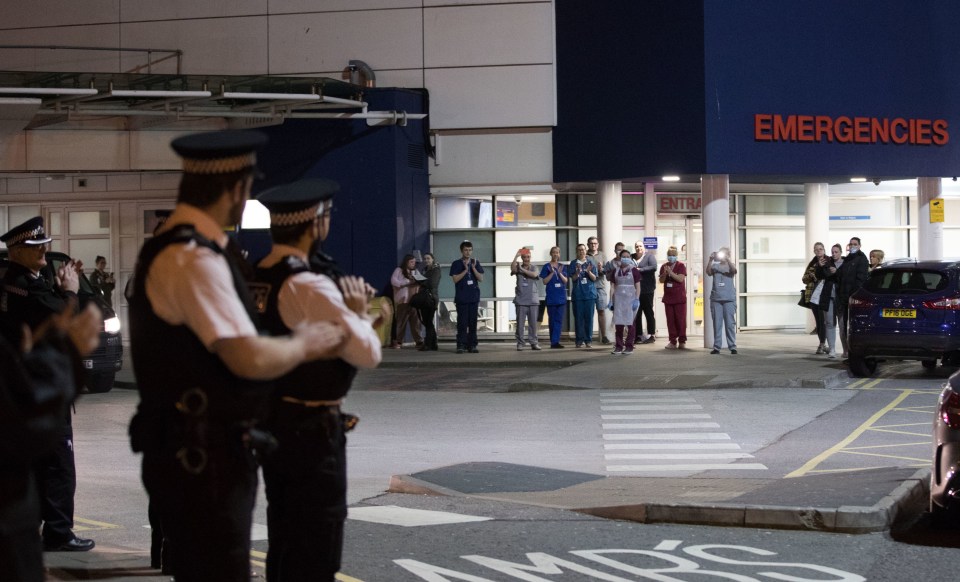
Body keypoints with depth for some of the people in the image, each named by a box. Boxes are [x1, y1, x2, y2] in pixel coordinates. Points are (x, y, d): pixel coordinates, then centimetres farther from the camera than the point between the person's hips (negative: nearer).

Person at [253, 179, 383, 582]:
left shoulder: (253, 281, 6)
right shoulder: (311, 288, -20)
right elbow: (368, 354, -22)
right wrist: (358, 312, -4)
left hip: (269, 425, 9)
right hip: (312, 431, -9)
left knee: (283, 543, 18)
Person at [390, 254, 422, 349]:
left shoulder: (415, 271, 21)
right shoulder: (399, 270, 5)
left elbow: (420, 283, 17)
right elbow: (393, 281, -8)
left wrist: (418, 282, -8)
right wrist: (408, 283, -14)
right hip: (402, 300, -4)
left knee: (415, 321, -3)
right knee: (401, 321, -4)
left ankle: (419, 341, -4)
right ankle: (398, 342, 0)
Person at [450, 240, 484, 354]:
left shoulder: (476, 263, 9)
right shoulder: (456, 264, 1)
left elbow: (481, 278, 2)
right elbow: (455, 279, -7)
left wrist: (473, 268, -10)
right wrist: (465, 270, -12)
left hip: (474, 297, 3)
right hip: (461, 298, -3)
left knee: (473, 322, 3)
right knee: (462, 323, -5)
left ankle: (472, 345, 6)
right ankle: (461, 345, -3)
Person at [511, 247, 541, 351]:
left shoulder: (533, 268, 8)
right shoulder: (518, 267, 5)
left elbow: (534, 274, -14)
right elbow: (512, 267, -18)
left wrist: (523, 269, -14)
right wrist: (516, 256, -22)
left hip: (532, 299, 1)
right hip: (521, 299, -1)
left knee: (533, 322, 2)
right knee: (520, 322, -2)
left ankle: (533, 342, 7)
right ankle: (520, 343, 3)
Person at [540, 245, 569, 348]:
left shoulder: (562, 266, 10)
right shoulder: (546, 267, 2)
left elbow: (565, 280, 3)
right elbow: (544, 281, -2)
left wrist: (559, 273, -13)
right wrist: (552, 273, -13)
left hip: (561, 297, 2)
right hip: (551, 297, -2)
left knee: (559, 320, -4)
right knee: (552, 320, 2)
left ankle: (555, 341, -6)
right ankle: (554, 341, 7)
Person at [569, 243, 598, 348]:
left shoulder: (591, 263, 6)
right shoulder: (573, 263, 5)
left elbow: (594, 278, 2)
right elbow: (573, 278, 0)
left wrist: (589, 271, -18)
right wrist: (578, 272, -20)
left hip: (590, 293, 0)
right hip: (578, 294, 0)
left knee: (589, 317, -1)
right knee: (578, 317, -2)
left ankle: (589, 340, 4)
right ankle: (580, 340, 2)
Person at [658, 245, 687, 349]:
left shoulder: (681, 266, -2)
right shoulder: (664, 266, 10)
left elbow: (681, 278, -14)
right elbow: (661, 280, 5)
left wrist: (670, 272, -23)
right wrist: (665, 273, -13)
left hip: (680, 298, -4)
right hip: (668, 297, 4)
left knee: (681, 320, -3)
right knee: (670, 320, 3)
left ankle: (682, 341, 1)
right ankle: (673, 341, 6)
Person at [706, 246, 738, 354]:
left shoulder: (730, 266, 6)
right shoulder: (715, 266, 9)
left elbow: (734, 269, -16)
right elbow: (708, 271, -10)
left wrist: (726, 259, -26)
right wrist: (710, 260, -22)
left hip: (729, 299, -2)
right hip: (716, 298, 2)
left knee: (730, 323, -2)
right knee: (717, 324, 2)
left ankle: (732, 346, 1)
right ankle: (716, 347, 6)